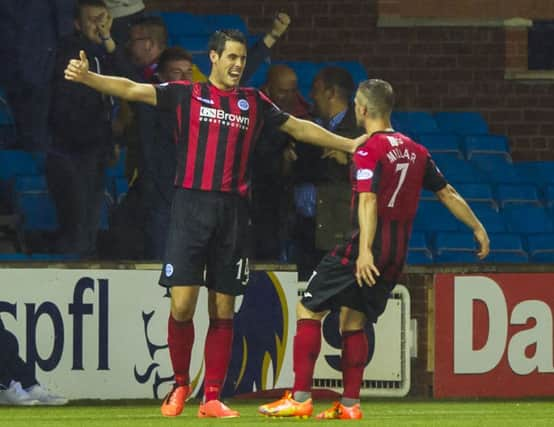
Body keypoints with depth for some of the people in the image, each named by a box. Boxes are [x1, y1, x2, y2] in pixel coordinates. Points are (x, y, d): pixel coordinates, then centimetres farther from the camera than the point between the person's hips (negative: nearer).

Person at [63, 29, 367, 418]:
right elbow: (132, 90, -3)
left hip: (233, 211, 3)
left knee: (223, 310, 2)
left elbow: (299, 128, 26)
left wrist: (349, 144, 27)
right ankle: (180, 384, 12)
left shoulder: (254, 102, 14)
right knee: (182, 305, -9)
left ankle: (212, 398, 8)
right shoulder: (186, 94, 6)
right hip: (191, 207, -3)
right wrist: (86, 77, -18)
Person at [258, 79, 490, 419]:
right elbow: (448, 193, 16)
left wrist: (365, 250, -31)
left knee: (309, 310, -1)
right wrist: (478, 228, 26)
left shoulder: (369, 150, -12)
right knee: (353, 321, 17)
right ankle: (350, 404, 11)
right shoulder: (415, 151, 11)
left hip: (367, 253, -7)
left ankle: (300, 399, -7)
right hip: (397, 254, 7)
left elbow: (368, 201, -23)